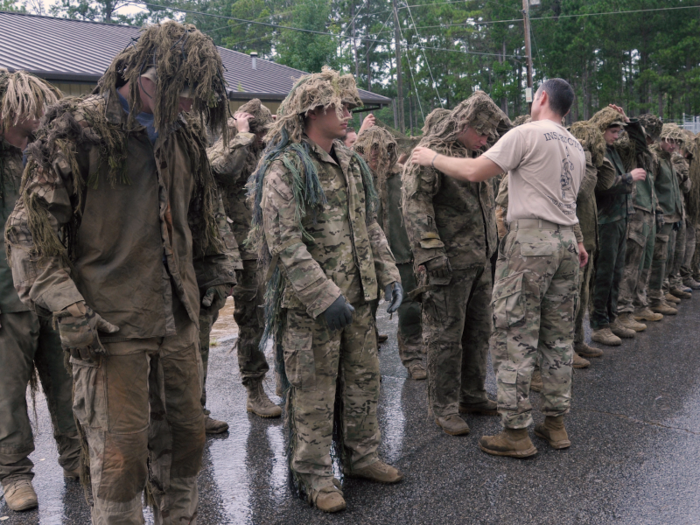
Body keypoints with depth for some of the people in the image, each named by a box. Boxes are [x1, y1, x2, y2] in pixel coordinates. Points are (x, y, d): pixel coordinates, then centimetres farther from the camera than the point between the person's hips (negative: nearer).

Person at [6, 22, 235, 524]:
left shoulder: (183, 135, 11)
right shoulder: (76, 129, -8)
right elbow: (30, 228, -10)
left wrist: (215, 271, 17)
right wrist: (65, 306, -17)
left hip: (178, 321, 6)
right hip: (112, 327, -6)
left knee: (184, 436, 16)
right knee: (121, 454, 0)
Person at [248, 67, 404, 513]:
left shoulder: (350, 163, 13)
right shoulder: (285, 168, -13)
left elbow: (370, 225, 17)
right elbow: (284, 242, -20)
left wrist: (389, 274, 8)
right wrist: (325, 296, -24)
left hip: (358, 296, 8)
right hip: (311, 305, -7)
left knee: (363, 380, 16)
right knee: (313, 391, 4)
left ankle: (361, 456, 34)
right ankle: (314, 474, 19)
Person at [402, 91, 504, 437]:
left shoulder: (475, 156, 19)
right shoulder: (431, 153, -10)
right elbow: (415, 203, -19)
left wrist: (490, 247, 23)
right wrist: (430, 252, -24)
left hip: (480, 260, 9)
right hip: (449, 262, -9)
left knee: (478, 331, 16)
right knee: (445, 336, -1)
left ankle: (472, 396, 30)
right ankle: (444, 407, 10)